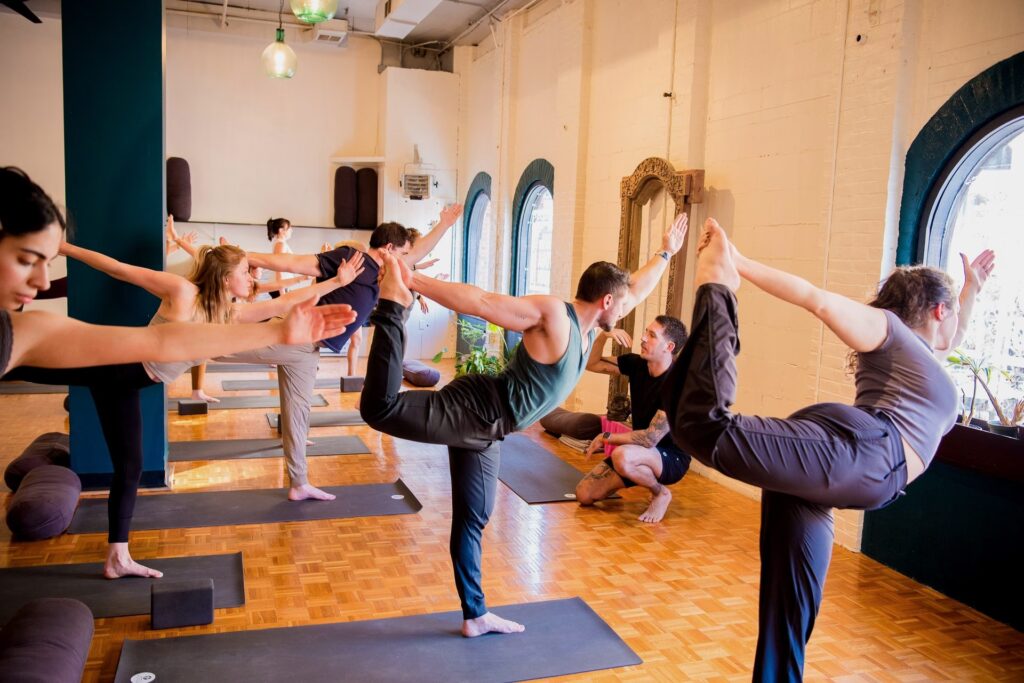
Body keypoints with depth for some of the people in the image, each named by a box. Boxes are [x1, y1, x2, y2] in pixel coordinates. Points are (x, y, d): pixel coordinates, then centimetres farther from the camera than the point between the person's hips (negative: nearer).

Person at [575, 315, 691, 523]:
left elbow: (650, 438, -28)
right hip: (640, 451, 7)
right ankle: (641, 478, 19)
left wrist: (606, 438, -17)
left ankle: (661, 493, -8)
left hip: (671, 459, -7)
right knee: (584, 494, -5)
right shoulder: (637, 364, -5)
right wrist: (603, 336, -16)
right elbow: (591, 364, 3)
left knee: (622, 456, -39)